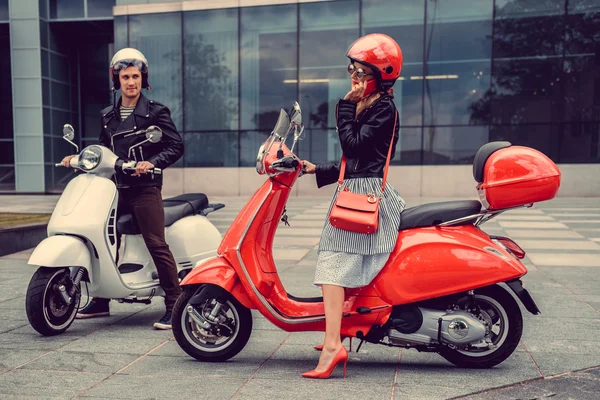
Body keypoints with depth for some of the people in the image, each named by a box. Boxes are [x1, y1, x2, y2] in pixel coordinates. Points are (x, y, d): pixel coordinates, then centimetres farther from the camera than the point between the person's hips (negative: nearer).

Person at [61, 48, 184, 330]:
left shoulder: (155, 111, -1)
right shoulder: (108, 116, 16)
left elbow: (176, 146, -8)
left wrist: (152, 163, -22)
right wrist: (79, 158, 9)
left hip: (145, 189, -6)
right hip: (115, 189, 6)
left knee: (156, 245, -12)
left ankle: (174, 305, -5)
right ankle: (101, 301, 27)